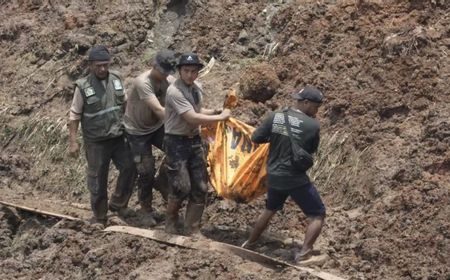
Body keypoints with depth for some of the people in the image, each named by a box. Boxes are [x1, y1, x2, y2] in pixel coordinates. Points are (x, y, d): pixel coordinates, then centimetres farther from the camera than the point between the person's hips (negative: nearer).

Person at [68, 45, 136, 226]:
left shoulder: (116, 80, 0)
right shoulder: (83, 86, -12)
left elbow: (125, 104, 14)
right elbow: (74, 115, -7)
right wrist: (72, 141, -9)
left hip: (119, 137, 4)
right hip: (96, 142, -4)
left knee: (129, 168, 1)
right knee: (98, 179, 5)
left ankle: (118, 203, 22)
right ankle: (99, 217, 20)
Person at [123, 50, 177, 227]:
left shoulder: (170, 81, -13)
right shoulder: (143, 82, -32)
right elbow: (158, 109, -39)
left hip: (158, 126, 5)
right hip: (138, 131, -5)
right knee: (146, 172, -2)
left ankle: (163, 183, 9)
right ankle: (146, 212, 18)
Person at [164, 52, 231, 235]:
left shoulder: (197, 89, 5)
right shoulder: (174, 91, -20)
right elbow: (193, 118, -25)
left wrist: (215, 111, 7)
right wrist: (220, 117, -17)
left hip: (194, 140, 8)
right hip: (177, 142, -8)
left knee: (200, 188, 6)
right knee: (181, 187, -10)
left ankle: (192, 230, 17)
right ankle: (171, 220, 18)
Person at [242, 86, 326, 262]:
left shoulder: (274, 117, -3)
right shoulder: (313, 125, -12)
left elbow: (255, 139, 3)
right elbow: (312, 150, 2)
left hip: (274, 176, 6)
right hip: (296, 179, -5)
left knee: (270, 209, 31)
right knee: (317, 215, 7)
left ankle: (249, 244, 42)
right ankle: (303, 253, -8)